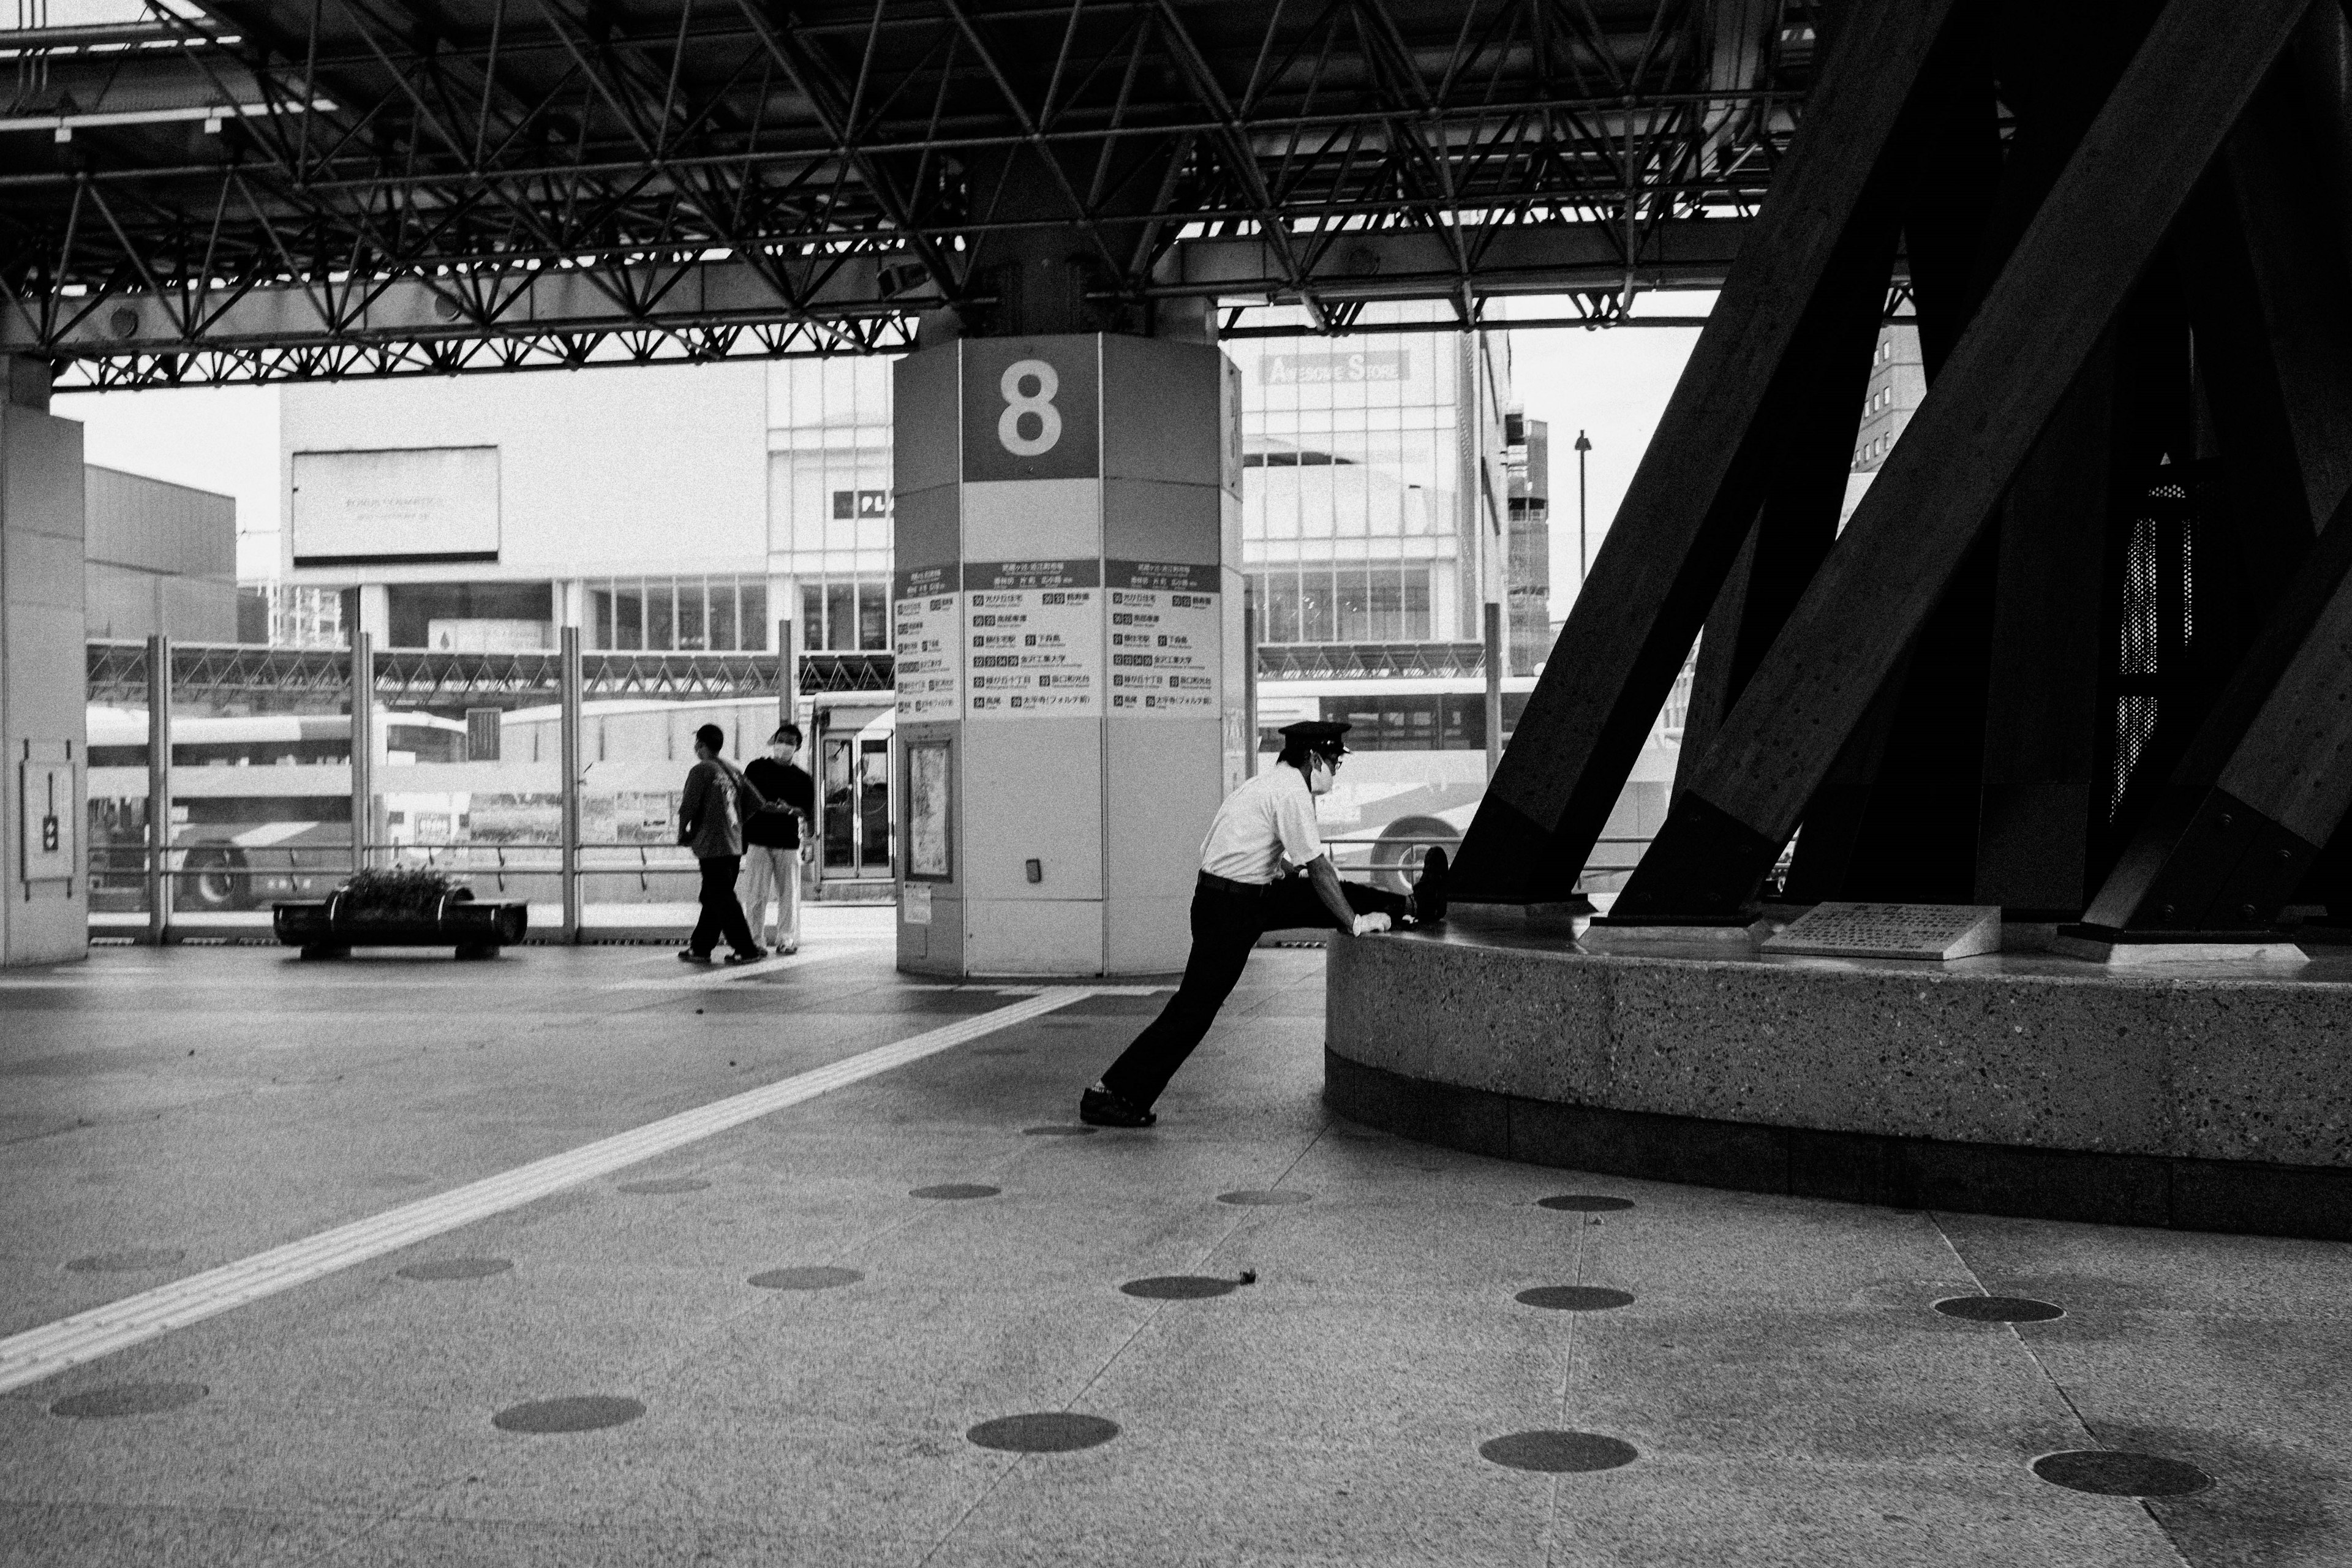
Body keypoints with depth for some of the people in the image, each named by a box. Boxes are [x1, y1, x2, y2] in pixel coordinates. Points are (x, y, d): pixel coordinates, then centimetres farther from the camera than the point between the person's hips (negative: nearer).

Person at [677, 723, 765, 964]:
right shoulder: (732, 770, 11)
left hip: (712, 845, -8)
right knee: (712, 899, 14)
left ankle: (746, 949, -5)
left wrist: (684, 836, 3)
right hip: (734, 845, 8)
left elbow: (688, 807, -14)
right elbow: (756, 802, 12)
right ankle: (700, 948, 18)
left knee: (722, 900, -3)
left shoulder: (702, 770, -10)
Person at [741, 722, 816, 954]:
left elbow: (810, 812, 9)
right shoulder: (756, 768, 8)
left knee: (788, 894, 2)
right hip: (758, 840, -1)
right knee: (756, 894, -5)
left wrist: (791, 810, -13)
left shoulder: (802, 778, 11)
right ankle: (755, 939, -1)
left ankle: (787, 939, 9)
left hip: (788, 842, 2)